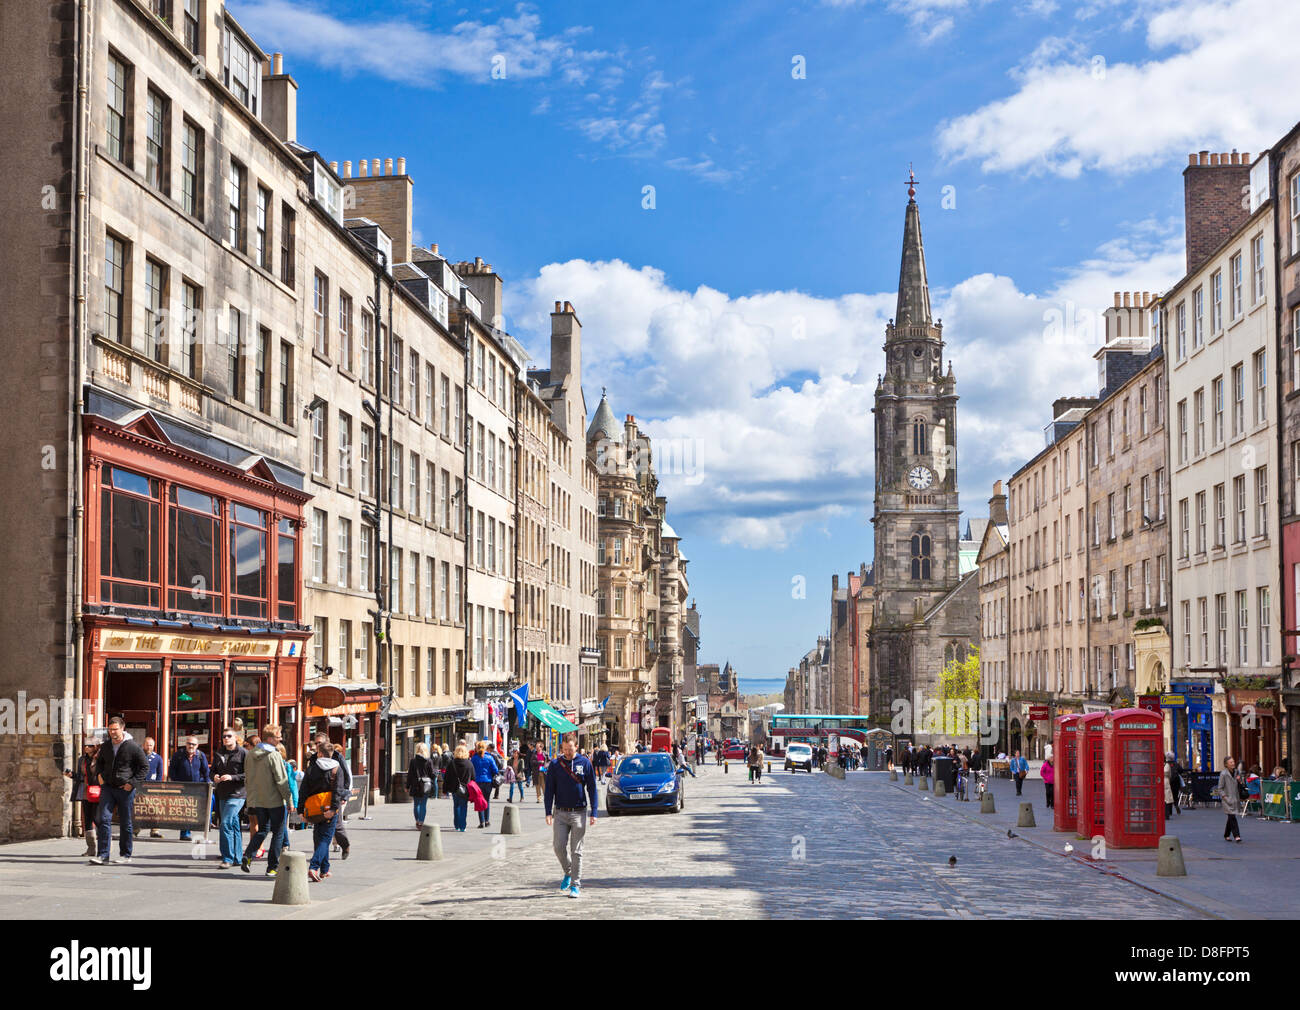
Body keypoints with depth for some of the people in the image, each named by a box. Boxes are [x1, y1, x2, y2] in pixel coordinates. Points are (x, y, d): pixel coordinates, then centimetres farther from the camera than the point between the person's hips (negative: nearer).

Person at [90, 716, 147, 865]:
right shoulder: (105, 746, 8)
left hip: (125, 790, -3)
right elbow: (99, 762, 27)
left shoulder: (133, 747, -6)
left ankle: (125, 855, 16)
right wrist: (99, 774, 8)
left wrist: (132, 783, -10)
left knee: (126, 823, 5)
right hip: (107, 787, 3)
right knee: (104, 819, -8)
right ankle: (102, 855, -9)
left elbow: (145, 767, -2)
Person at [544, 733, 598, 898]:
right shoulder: (555, 765, 3)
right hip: (560, 812, 1)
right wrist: (548, 812, -5)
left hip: (579, 813, -1)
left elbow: (592, 789, 2)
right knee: (559, 847, -4)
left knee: (576, 851, 0)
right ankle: (568, 873, 23)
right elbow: (549, 789, 4)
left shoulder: (585, 764, 0)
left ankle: (576, 885, 6)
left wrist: (594, 813, -4)